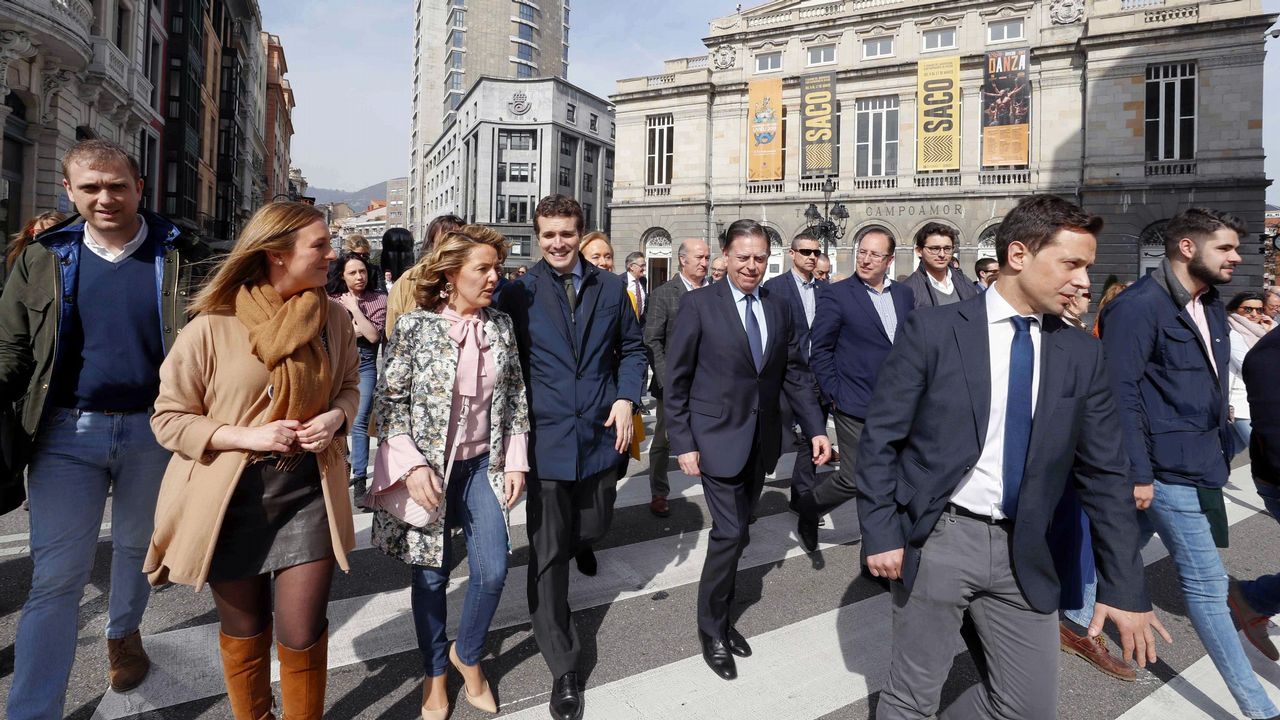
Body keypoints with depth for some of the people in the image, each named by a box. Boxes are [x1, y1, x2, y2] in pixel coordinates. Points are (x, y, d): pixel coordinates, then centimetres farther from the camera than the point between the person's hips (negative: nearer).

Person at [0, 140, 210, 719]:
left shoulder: (177, 256, -3)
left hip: (152, 428, 0)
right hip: (67, 432, 0)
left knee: (136, 545, 19)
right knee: (55, 577, 1)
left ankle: (123, 633, 46)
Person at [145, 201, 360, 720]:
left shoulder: (333, 319, -2)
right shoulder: (213, 327, -13)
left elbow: (349, 384, 14)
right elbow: (167, 418, -6)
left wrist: (337, 417, -8)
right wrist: (248, 436, -19)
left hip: (309, 490, 2)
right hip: (233, 498, -1)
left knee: (303, 634, 3)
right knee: (244, 631, 18)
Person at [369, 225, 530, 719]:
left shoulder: (501, 326, 0)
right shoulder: (415, 326, -10)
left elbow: (515, 398, 6)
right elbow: (389, 402, -9)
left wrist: (515, 461, 2)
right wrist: (412, 466, -17)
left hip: (482, 466, 3)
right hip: (427, 469, -3)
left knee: (492, 571, 0)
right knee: (431, 576, 9)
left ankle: (467, 654, 29)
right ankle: (435, 673, 33)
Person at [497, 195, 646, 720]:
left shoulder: (611, 288, 4)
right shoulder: (518, 293, -3)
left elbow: (632, 349, 11)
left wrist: (625, 399, -4)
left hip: (601, 434, 3)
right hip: (545, 437, -2)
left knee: (593, 527, 17)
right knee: (548, 552, 1)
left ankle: (569, 550, 56)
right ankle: (563, 668, 15)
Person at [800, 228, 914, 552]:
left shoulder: (904, 294, 8)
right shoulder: (836, 295, -7)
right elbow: (819, 350, -6)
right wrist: (835, 393, -10)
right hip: (855, 407, -5)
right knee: (853, 479, -2)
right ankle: (809, 508, 24)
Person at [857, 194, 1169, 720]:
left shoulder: (1081, 355, 4)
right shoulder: (931, 331, -8)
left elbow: (1104, 475, 6)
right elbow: (879, 441, -6)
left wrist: (1124, 587, 4)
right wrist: (881, 534, -12)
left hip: (1022, 553, 4)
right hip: (935, 540, -4)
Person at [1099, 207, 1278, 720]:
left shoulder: (1209, 305, 12)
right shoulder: (1140, 306, -17)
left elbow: (1213, 387, 20)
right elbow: (1119, 391, -21)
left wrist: (1223, 446, 16)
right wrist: (1137, 472, -21)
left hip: (1196, 461, 9)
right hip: (1168, 467, -9)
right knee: (1206, 583, 0)